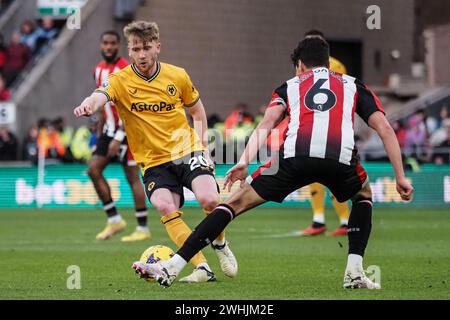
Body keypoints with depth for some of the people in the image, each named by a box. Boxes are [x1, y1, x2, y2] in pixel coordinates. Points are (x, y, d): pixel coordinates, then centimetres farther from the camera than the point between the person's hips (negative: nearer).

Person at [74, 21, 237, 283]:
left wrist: (202, 144, 4)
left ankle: (220, 244, 11)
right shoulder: (121, 81, -6)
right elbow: (100, 96, -29)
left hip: (187, 150, 1)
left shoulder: (177, 76, 1)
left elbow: (198, 110, 17)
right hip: (154, 161, 0)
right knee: (165, 207, -27)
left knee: (209, 200, -22)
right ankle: (202, 268, -20)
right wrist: (88, 105, -52)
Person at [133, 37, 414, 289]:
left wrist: (245, 162, 2)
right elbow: (385, 128, 20)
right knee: (364, 196, 34)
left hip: (295, 155, 0)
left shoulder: (290, 86, 31)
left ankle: (171, 268, 4)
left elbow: (266, 124, 12)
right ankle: (355, 272, 17)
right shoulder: (354, 85, 32)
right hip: (341, 158, 0)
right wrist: (400, 176, 19)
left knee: (237, 202, 12)